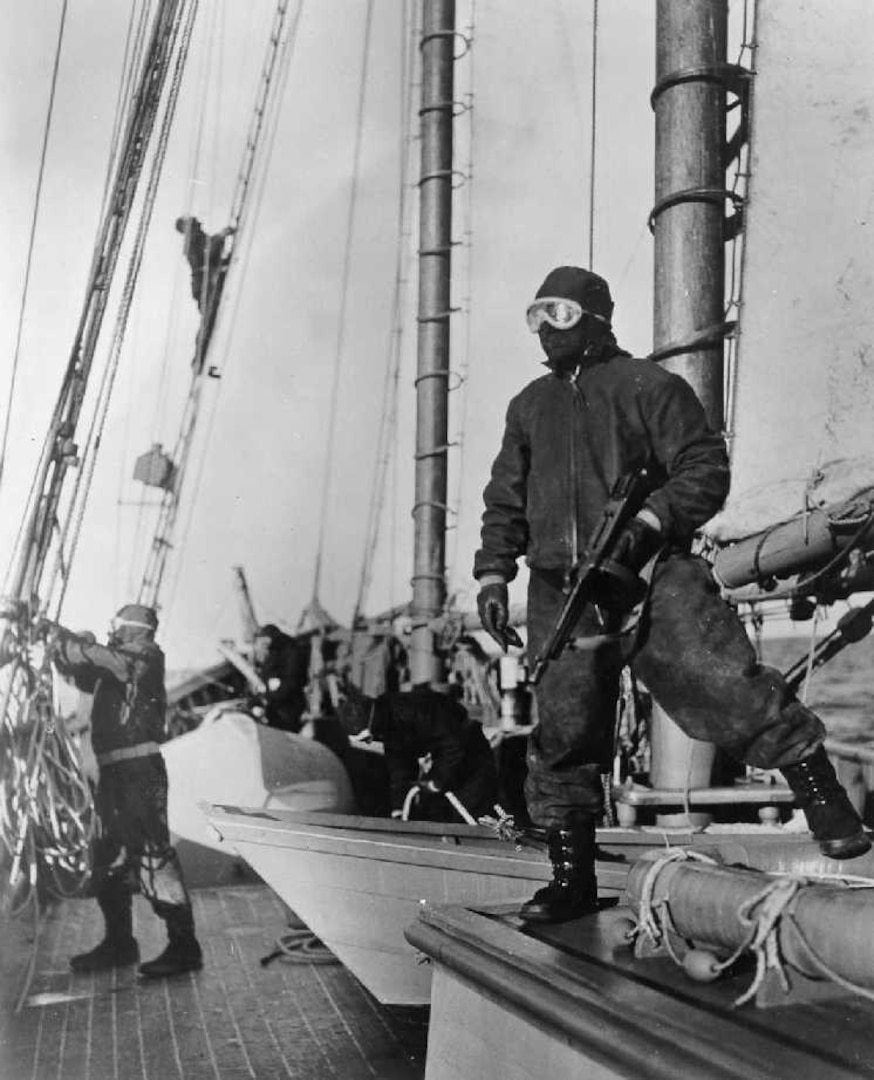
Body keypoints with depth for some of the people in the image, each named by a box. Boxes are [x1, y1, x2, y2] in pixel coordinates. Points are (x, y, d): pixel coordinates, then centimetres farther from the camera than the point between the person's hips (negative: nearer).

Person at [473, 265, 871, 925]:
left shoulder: (649, 386, 3)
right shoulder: (529, 407, 20)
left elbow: (706, 469, -3)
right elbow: (506, 501, 24)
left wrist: (648, 520, -18)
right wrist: (492, 575, 13)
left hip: (651, 579, -5)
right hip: (562, 595, 5)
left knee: (726, 686, -19)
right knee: (561, 735, 4)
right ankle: (572, 879, 16)